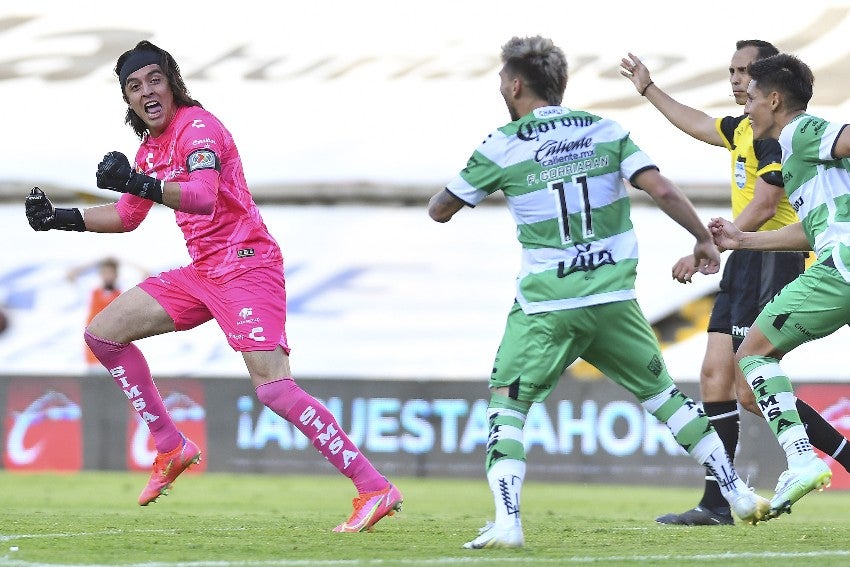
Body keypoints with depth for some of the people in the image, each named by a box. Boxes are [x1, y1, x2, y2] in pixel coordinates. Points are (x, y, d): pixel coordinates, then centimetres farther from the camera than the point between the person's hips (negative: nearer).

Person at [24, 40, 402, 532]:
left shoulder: (197, 127, -14)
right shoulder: (151, 147, 14)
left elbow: (203, 196, -33)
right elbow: (128, 215, 29)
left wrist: (139, 183, -47)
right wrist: (61, 218, 19)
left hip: (247, 265, -9)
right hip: (204, 272, 9)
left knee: (273, 387, -23)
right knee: (104, 333, 9)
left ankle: (375, 489, -22)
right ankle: (173, 449, 15)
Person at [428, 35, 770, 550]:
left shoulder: (502, 147, -3)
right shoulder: (607, 131, 4)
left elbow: (440, 211, 5)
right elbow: (662, 190, -5)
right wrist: (704, 238, 8)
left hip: (544, 308, -3)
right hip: (615, 301, 3)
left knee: (507, 404, 5)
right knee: (662, 394, 18)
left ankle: (507, 522, -13)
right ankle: (738, 493, 19)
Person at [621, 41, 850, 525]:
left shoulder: (778, 131, -13)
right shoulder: (744, 127, 16)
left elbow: (763, 206, -20)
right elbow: (698, 125, 36)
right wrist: (648, 89, 44)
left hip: (772, 262, -10)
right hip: (744, 265, 10)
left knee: (751, 392, -15)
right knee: (715, 377, 4)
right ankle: (716, 503, 3)